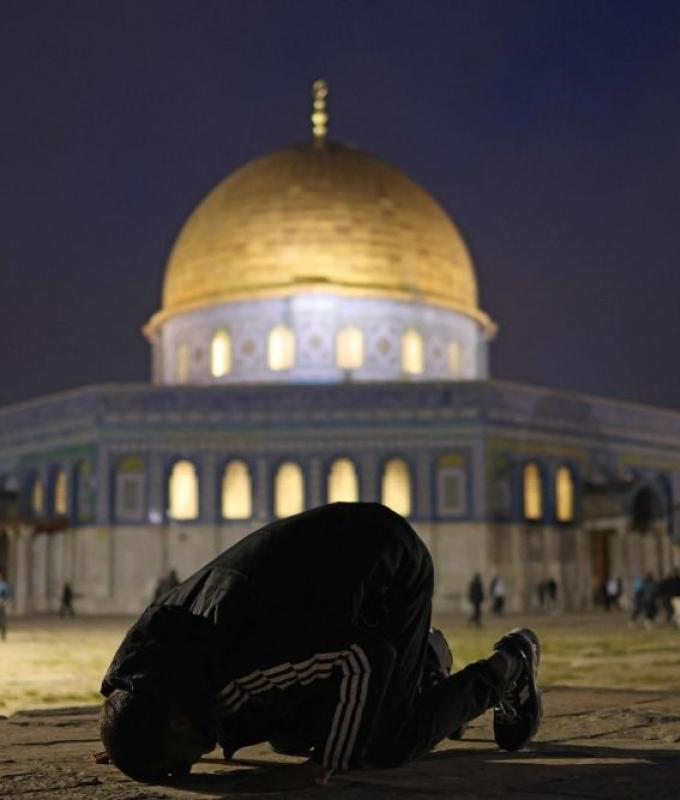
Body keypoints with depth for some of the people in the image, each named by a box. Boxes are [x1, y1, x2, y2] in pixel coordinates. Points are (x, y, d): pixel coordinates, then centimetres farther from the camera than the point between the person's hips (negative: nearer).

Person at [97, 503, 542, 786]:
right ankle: (422, 662, 28)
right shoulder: (136, 662, -13)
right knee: (290, 738, 10)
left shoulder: (241, 667, -39)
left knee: (384, 748, -7)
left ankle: (510, 667, 15)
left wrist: (327, 763, -30)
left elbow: (365, 659, -34)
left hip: (394, 570, -8)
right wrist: (131, 744, -1)